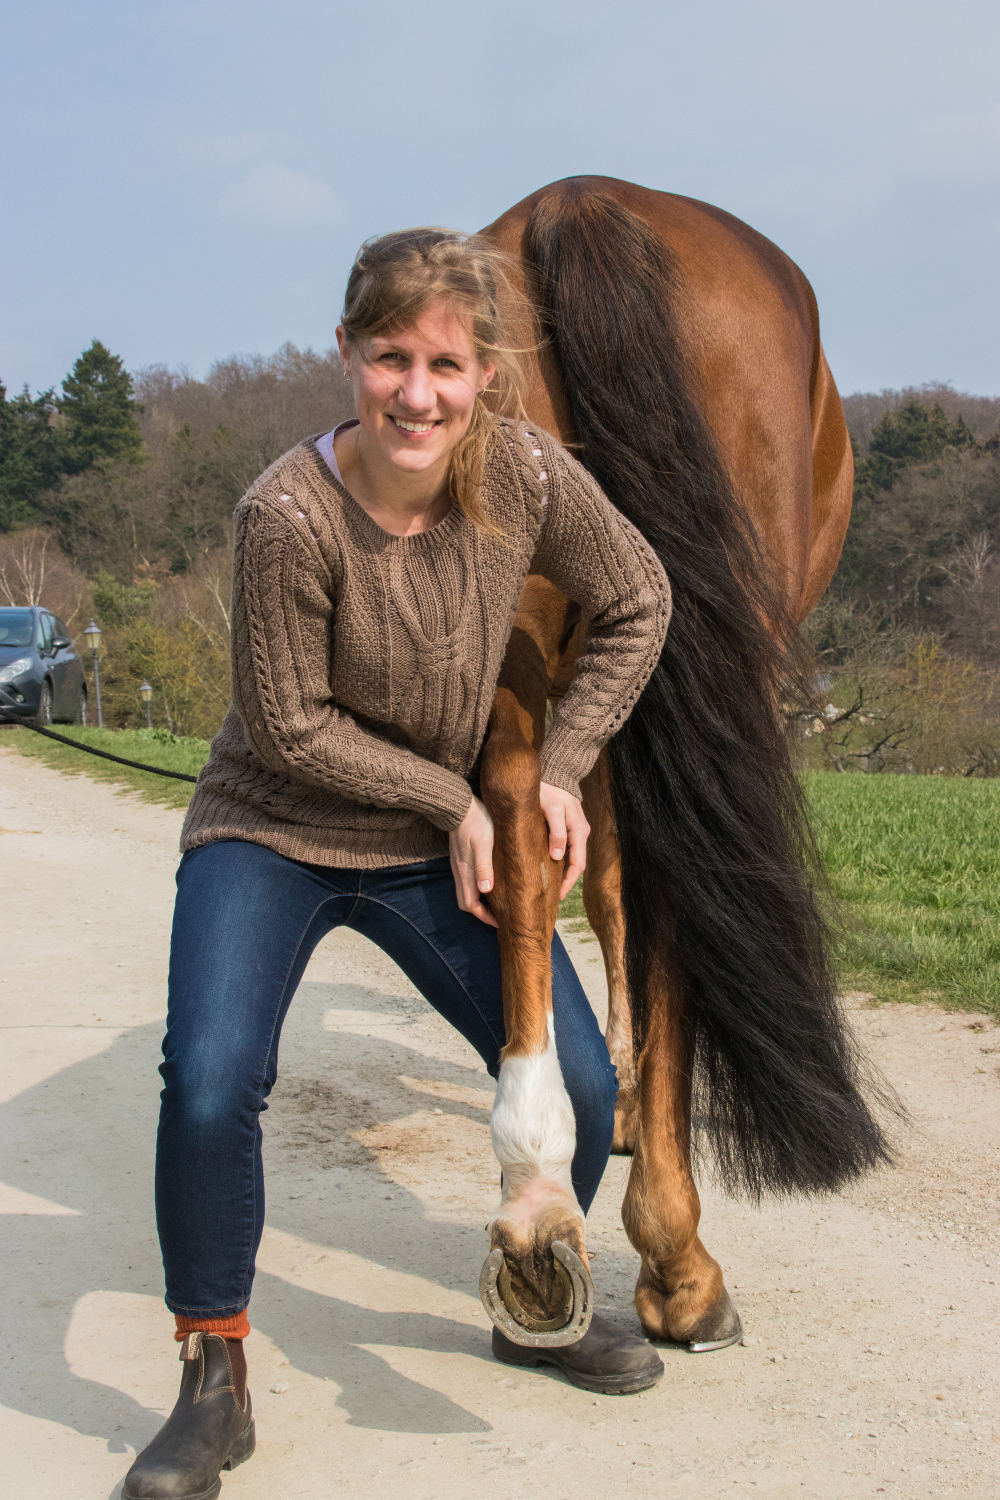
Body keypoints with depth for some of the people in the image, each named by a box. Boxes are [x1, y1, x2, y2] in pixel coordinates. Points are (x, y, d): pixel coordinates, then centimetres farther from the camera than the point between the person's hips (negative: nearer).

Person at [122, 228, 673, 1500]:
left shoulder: (527, 476, -18)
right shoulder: (288, 514, -29)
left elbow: (636, 607, -1)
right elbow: (288, 727, -19)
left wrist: (558, 769, -6)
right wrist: (454, 797, -14)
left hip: (437, 853, 4)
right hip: (269, 835, -3)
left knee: (577, 1085, 1)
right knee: (209, 1084, -24)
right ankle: (213, 1384, 1)